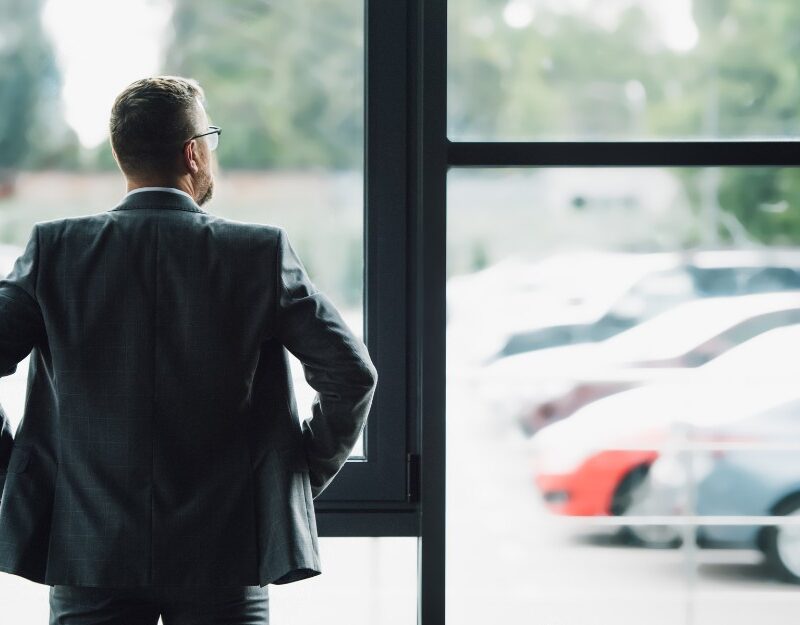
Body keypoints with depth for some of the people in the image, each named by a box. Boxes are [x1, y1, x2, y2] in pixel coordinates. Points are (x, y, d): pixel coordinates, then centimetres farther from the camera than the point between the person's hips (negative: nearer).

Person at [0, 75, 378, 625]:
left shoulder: (56, 249, -3)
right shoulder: (262, 252, -6)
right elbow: (352, 373, -7)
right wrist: (306, 478, 6)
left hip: (90, 549, 1)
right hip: (225, 556, -1)